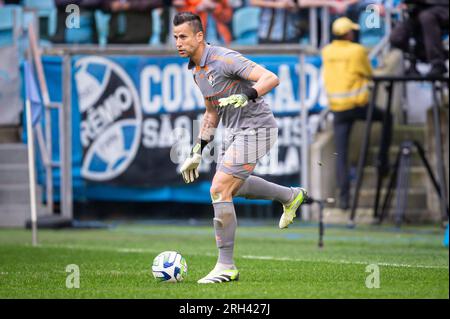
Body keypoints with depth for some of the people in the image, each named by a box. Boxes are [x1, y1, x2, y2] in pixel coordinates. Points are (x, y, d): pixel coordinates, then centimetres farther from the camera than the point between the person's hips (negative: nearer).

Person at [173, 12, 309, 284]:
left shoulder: (224, 59, -22)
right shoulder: (197, 69, 8)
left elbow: (271, 78, -29)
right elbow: (212, 112, 21)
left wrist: (246, 96, -44)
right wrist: (197, 151, 17)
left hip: (255, 129, -10)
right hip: (235, 132, 10)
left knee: (219, 189, -17)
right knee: (233, 186, 29)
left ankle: (226, 267, -10)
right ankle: (291, 196, 50)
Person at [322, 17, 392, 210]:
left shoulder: (326, 52, 6)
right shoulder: (358, 51, -7)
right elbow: (369, 75, 4)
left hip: (338, 109, 3)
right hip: (358, 105, -3)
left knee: (341, 155, 4)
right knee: (386, 118, 26)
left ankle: (344, 197, -4)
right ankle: (383, 160, 20)